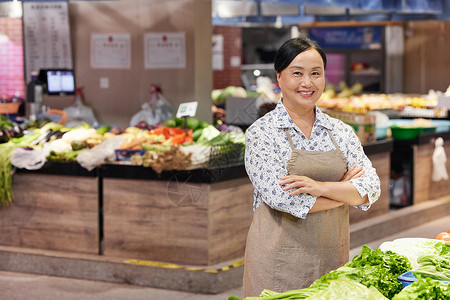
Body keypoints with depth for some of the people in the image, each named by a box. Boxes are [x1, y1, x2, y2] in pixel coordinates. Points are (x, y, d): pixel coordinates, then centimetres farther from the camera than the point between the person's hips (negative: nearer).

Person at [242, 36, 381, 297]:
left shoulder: (341, 132, 8)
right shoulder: (262, 133, -5)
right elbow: (281, 197, -16)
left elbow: (371, 189, -2)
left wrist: (321, 187, -19)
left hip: (332, 258, 4)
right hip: (279, 260, -4)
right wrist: (345, 189, -8)